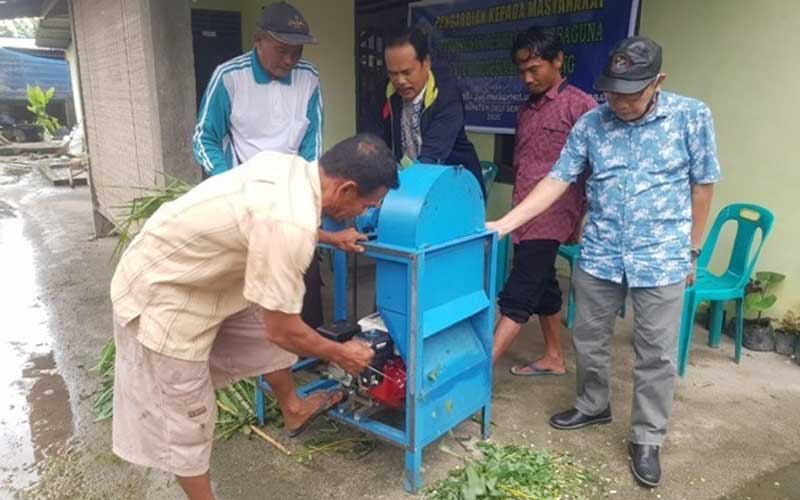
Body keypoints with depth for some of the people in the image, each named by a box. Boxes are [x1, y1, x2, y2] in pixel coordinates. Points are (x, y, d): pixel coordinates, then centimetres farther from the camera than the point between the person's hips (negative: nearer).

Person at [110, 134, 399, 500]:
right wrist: (340, 354, -6)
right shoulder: (290, 225, -35)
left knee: (265, 335, 20)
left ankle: (293, 411, 43)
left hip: (182, 270, 9)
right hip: (159, 297, -9)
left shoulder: (290, 165, -7)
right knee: (185, 419, 6)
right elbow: (284, 332, -23)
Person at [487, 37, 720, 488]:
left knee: (656, 355, 6)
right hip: (599, 255, 3)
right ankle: (593, 407, 39)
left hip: (662, 259, -2)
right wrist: (505, 223, -13)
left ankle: (647, 439, 24)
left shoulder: (692, 116, -6)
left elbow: (703, 185, 0)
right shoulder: (590, 123, -2)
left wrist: (691, 251, 3)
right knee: (589, 340, 15)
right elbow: (557, 180, -4)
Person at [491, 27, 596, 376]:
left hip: (551, 216, -8)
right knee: (542, 288, 16)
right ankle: (553, 358, 30)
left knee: (516, 296, -10)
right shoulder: (526, 111, 16)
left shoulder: (580, 106, -7)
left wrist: (584, 218, -11)